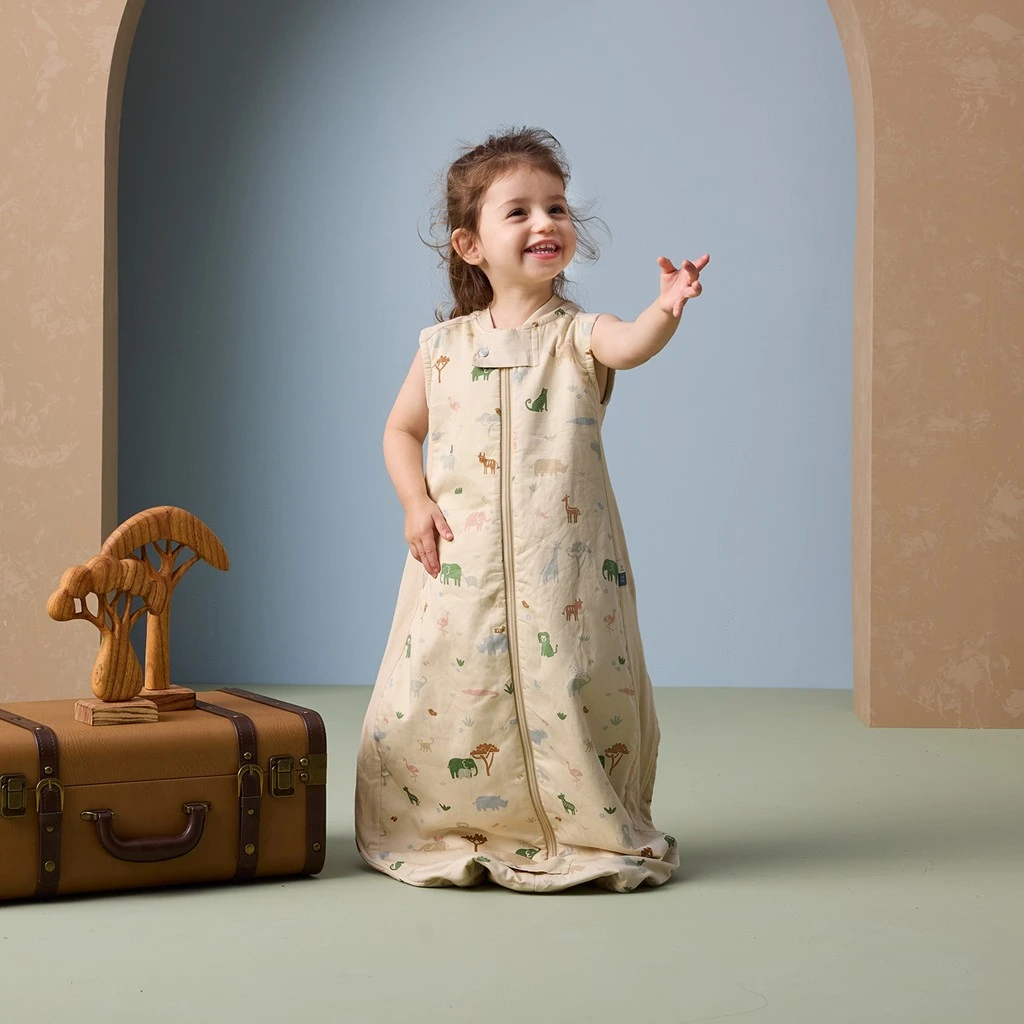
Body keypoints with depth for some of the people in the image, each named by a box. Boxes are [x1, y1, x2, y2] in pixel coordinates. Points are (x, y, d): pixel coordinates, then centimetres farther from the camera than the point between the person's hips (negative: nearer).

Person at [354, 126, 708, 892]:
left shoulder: (577, 334, -1)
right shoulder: (444, 345, 8)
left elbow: (630, 346, -23)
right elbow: (402, 431, 18)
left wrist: (665, 312, -44)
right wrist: (416, 501, 2)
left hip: (562, 567, -2)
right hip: (460, 567, 3)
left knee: (569, 694, -3)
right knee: (442, 691, 4)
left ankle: (593, 834, 16)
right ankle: (448, 832, 24)